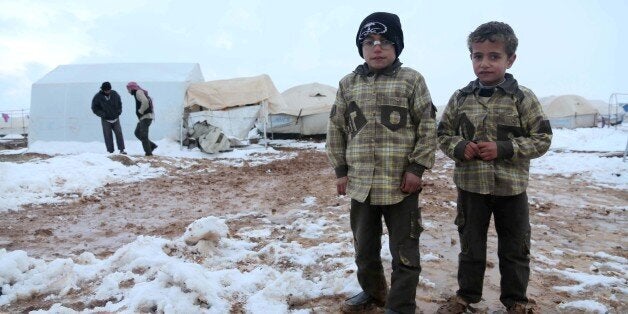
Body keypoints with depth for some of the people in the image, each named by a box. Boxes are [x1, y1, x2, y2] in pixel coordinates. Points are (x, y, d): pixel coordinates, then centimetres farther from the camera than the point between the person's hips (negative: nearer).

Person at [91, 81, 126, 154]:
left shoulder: (114, 94, -2)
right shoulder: (98, 97, -9)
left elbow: (119, 103, 14)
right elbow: (94, 108, -3)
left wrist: (119, 111, 0)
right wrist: (103, 114, -15)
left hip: (115, 118, 2)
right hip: (106, 120, -2)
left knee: (119, 133, -4)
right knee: (108, 135, -2)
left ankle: (122, 150, 1)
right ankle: (110, 151, 2)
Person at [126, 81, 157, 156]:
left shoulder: (138, 92, -10)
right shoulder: (138, 93, 21)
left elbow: (145, 102, -27)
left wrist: (140, 111, -15)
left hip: (146, 117, -10)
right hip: (143, 117, 10)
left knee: (143, 135, -6)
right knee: (137, 133, 14)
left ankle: (148, 152, -1)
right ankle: (152, 145, 13)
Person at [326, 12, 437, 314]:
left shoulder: (411, 80, -3)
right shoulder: (348, 84, 6)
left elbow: (428, 126, -4)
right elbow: (336, 130, 10)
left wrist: (417, 167, -9)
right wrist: (341, 170, 5)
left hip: (401, 183, -4)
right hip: (360, 184, 4)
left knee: (404, 251, 7)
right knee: (364, 246, 19)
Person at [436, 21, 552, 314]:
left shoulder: (523, 98, -8)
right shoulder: (460, 98, -1)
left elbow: (542, 138, -5)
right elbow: (443, 134, 7)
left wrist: (503, 149, -19)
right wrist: (459, 148, -14)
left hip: (511, 188, -1)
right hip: (470, 186, 2)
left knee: (514, 249, 14)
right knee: (470, 246, 16)